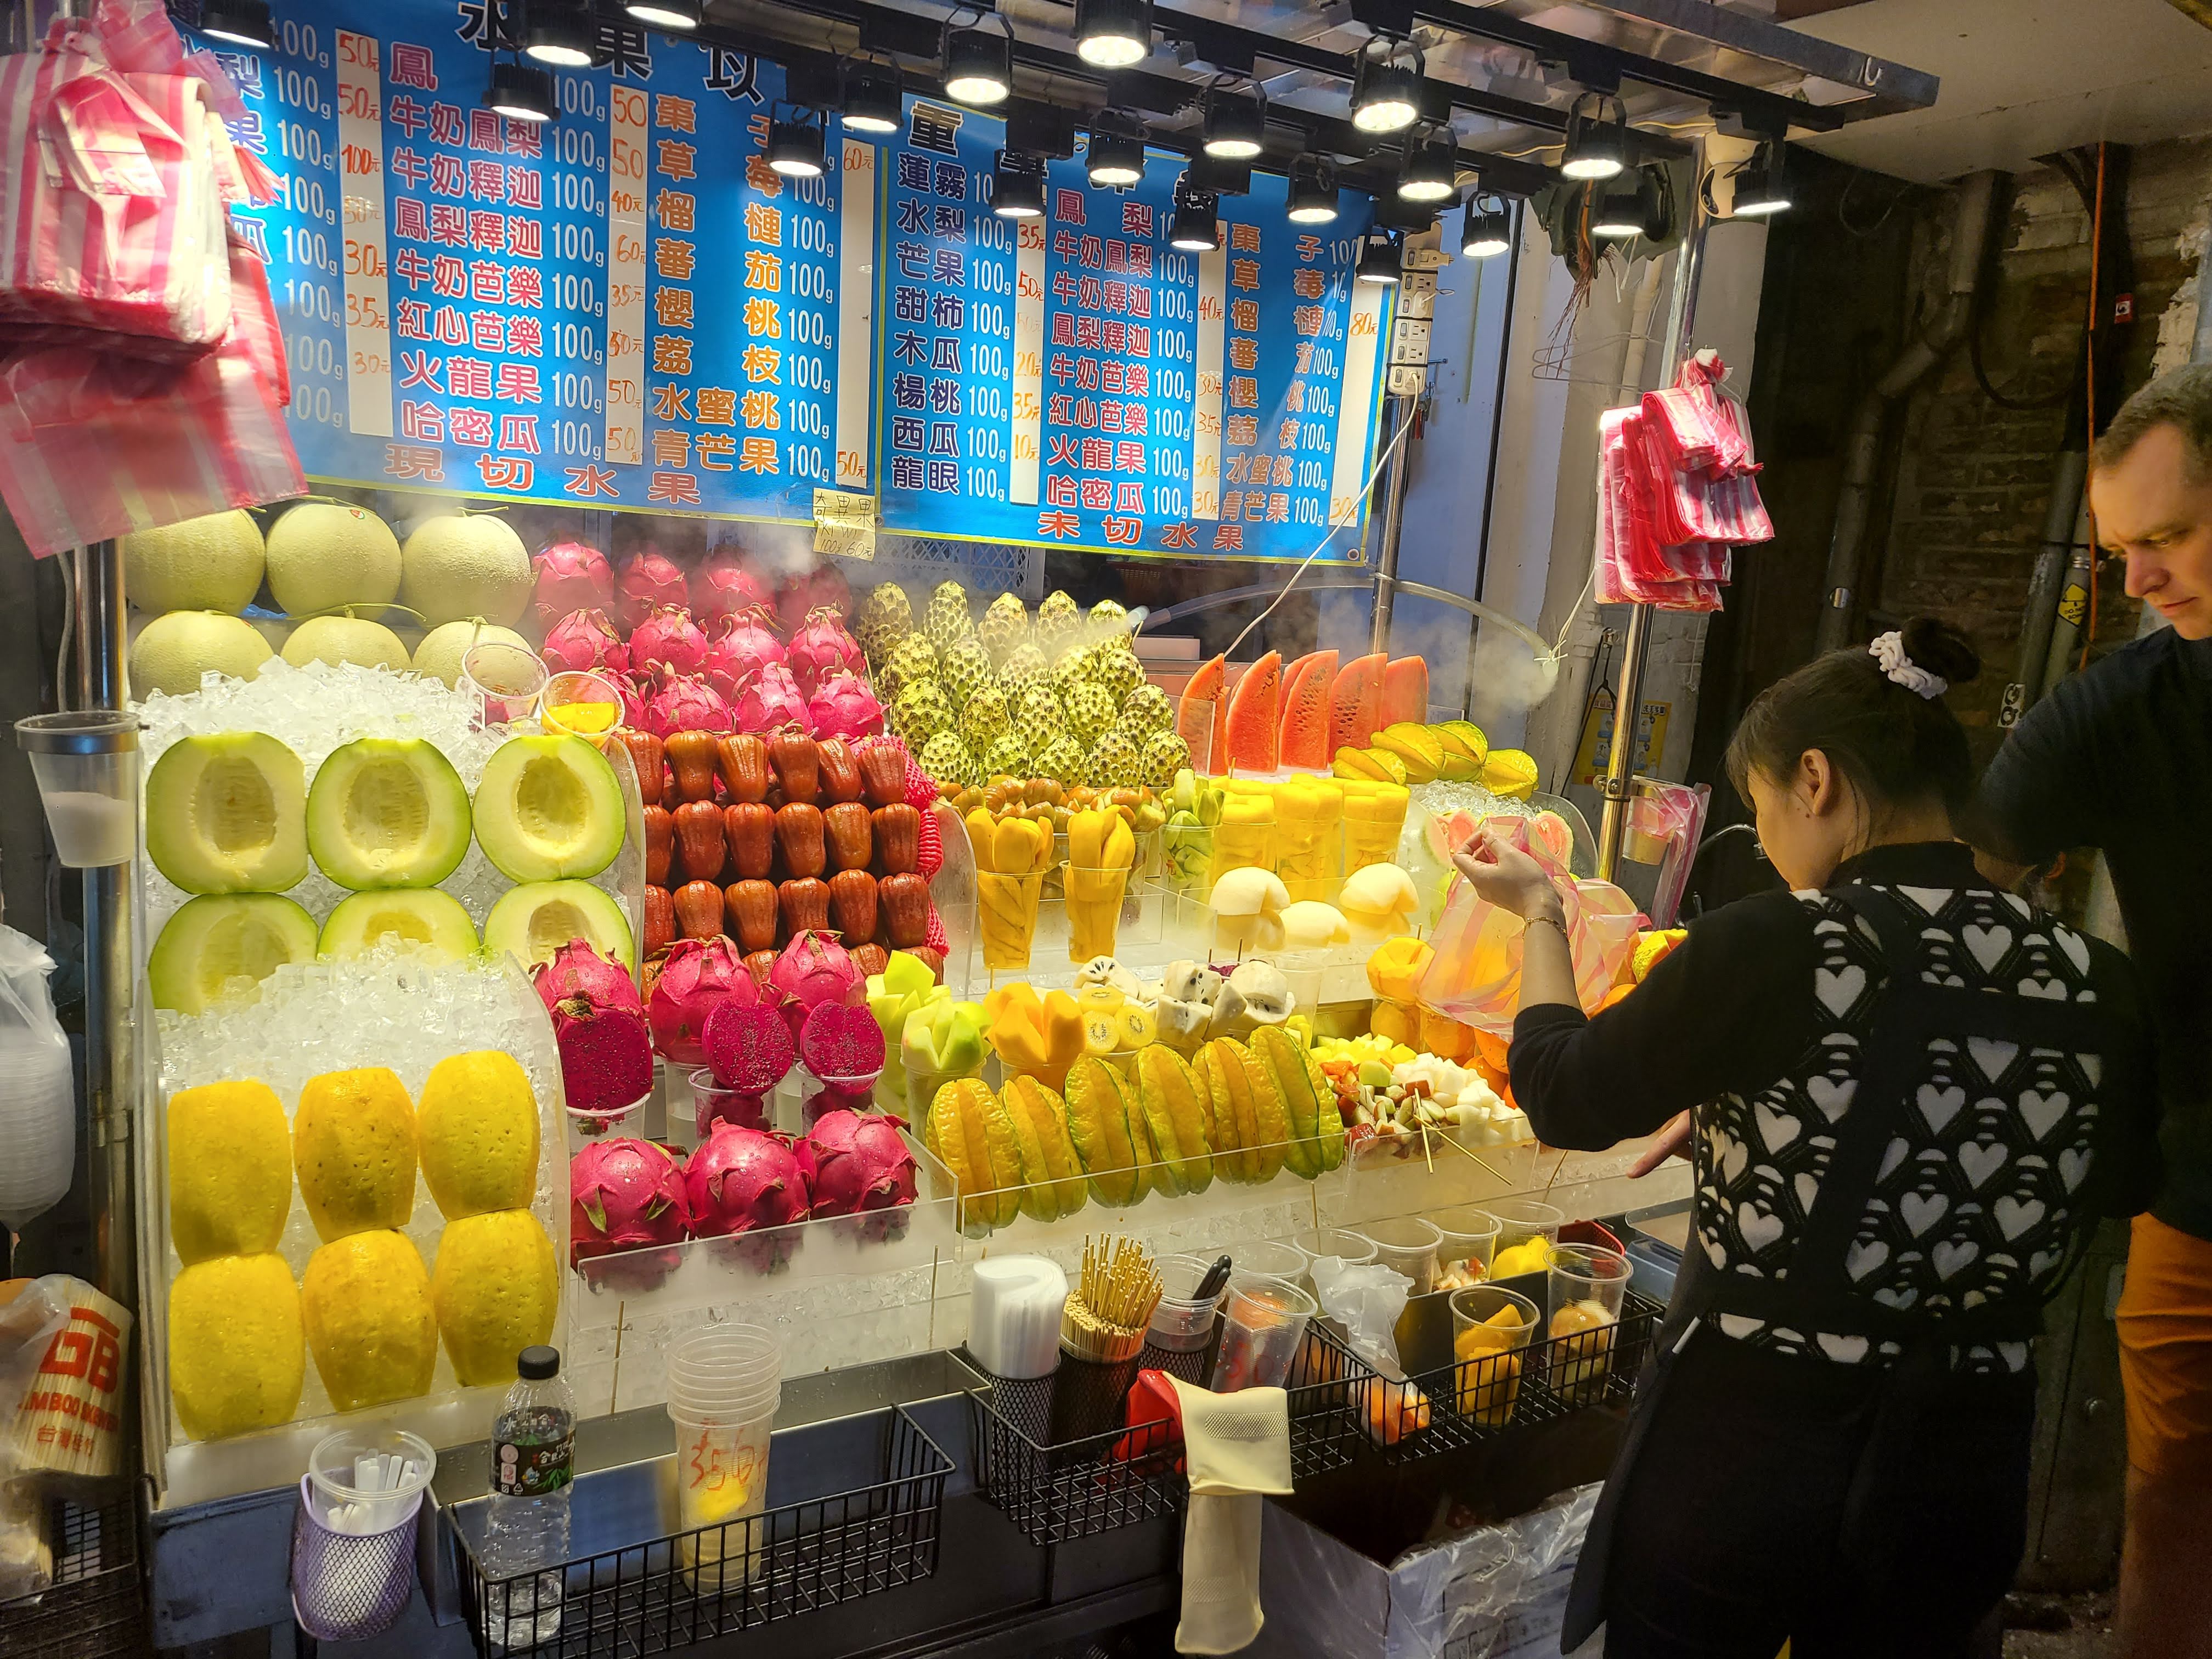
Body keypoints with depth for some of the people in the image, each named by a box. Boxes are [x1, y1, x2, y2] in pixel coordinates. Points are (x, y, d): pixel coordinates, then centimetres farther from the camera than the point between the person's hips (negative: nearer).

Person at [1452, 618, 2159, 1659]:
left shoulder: (1773, 947, -21)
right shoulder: (2096, 984, -7)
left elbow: (1565, 1101, -9)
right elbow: (2116, 1181, 13)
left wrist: (1538, 911, 5)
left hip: (1738, 1454, -4)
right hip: (1965, 1483, 5)